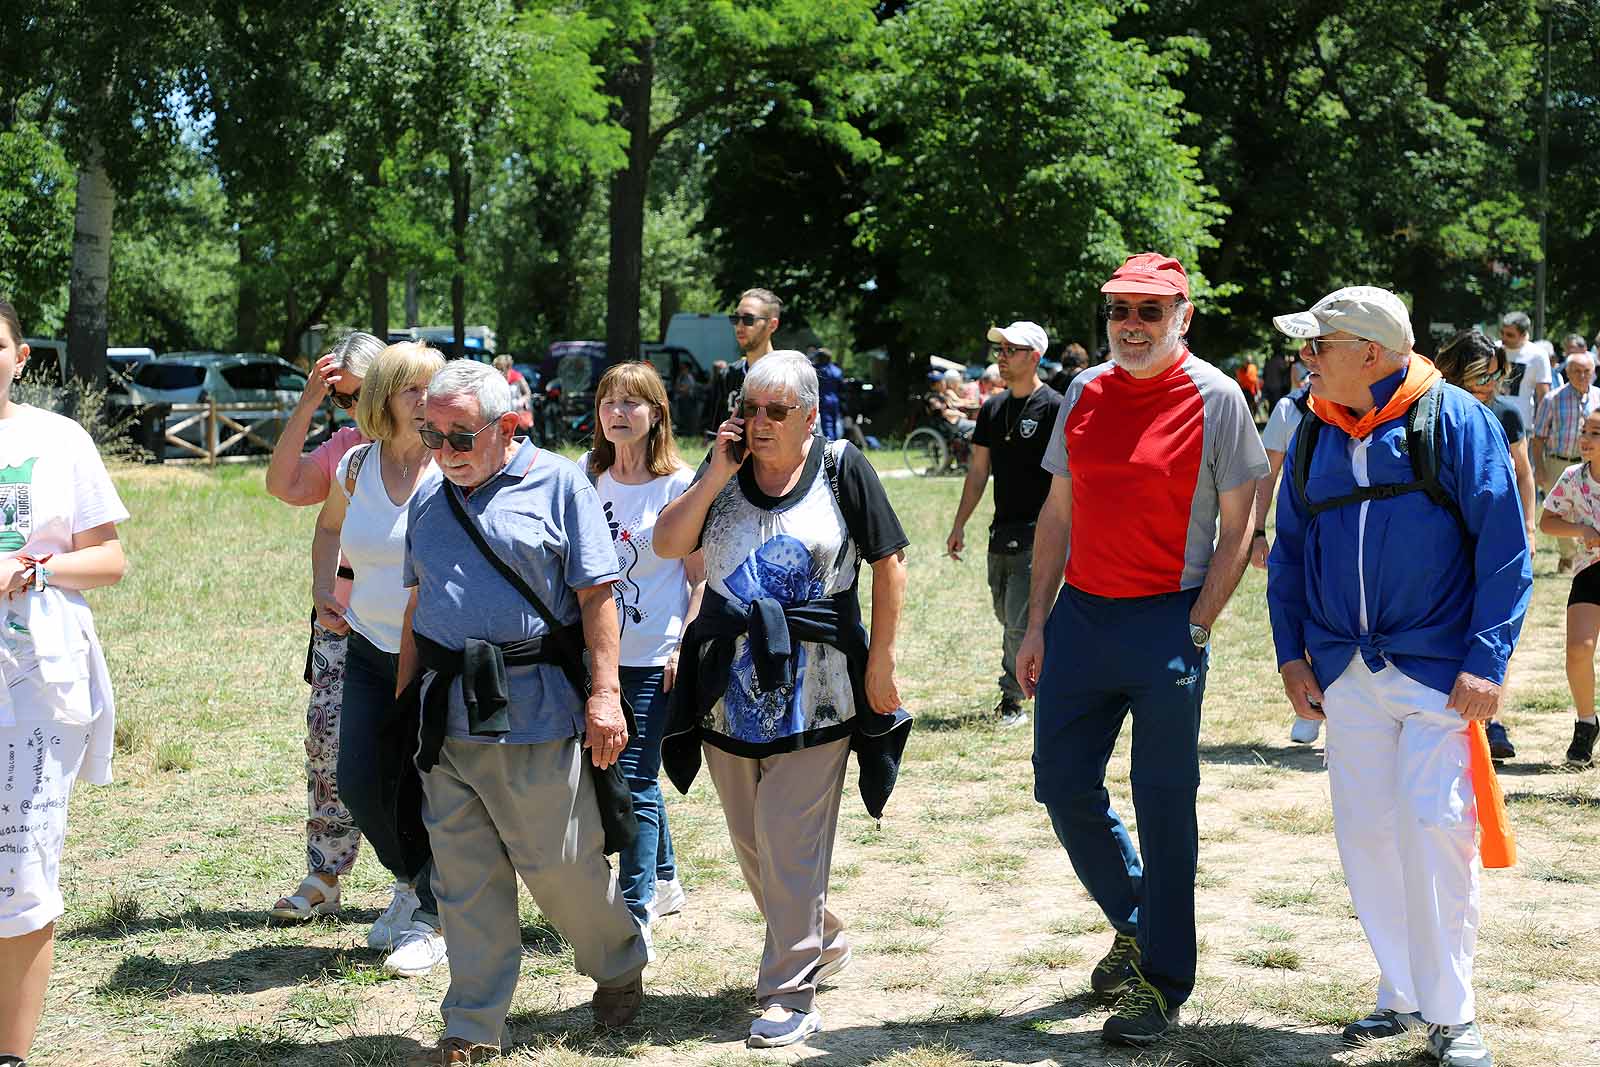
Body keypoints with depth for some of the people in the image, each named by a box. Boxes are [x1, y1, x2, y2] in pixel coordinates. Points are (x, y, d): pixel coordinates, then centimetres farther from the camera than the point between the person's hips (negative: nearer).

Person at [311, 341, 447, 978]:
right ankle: (410, 881, 31)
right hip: (371, 651, 5)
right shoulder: (356, 468, 3)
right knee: (359, 783, 3)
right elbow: (328, 525, 24)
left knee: (430, 789, -1)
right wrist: (322, 589, 11)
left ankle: (429, 918, 17)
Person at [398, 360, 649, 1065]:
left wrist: (604, 694, -12)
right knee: (464, 879, 6)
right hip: (445, 715, 5)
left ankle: (618, 967, 30)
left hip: (532, 709, -5)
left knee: (560, 864, 3)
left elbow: (596, 595, -6)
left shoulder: (558, 484, -2)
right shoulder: (429, 501, 14)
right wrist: (403, 697, 19)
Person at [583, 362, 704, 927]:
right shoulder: (587, 476, 6)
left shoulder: (679, 485, -8)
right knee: (628, 774, 16)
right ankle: (664, 881, 34)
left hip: (653, 658, -5)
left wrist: (685, 646, -13)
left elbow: (701, 577, -5)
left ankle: (638, 908, 1)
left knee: (634, 781, -7)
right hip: (596, 651, 6)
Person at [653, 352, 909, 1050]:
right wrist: (718, 475, -11)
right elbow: (667, 544, -2)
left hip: (812, 690, -5)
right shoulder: (726, 472, 7)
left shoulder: (841, 468, -3)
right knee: (750, 841, 13)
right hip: (730, 686, 5)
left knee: (788, 840, -7)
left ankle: (792, 993, 2)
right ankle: (824, 944, 35)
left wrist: (880, 661, -6)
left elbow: (889, 564, -2)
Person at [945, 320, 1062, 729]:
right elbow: (978, 470, 18)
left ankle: (1011, 699, 0)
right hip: (1001, 531, 7)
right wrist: (959, 525, 15)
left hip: (1037, 532, -7)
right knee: (1008, 620, 13)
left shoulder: (1053, 407, -9)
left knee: (1019, 622, -9)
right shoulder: (993, 408, 13)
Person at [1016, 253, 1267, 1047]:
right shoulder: (1085, 395, 9)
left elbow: (1236, 532, -5)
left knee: (1164, 804, 0)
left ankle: (1162, 986, 10)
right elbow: (1057, 516, 13)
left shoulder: (1214, 398, -5)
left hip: (1167, 622, -5)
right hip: (1080, 615, 5)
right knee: (1062, 785, 8)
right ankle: (1133, 922, 32)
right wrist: (1036, 624, 8)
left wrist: (1196, 629, -12)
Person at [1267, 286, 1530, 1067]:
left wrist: (1486, 659, -15)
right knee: (1366, 830, 6)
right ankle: (1402, 996, 20)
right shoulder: (1316, 434, 9)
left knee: (1434, 825, -9)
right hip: (1348, 673, 5)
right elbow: (1289, 551, 16)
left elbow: (1504, 546, -9)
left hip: (1438, 669, -5)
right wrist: (1291, 652, 7)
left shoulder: (1453, 419, -7)